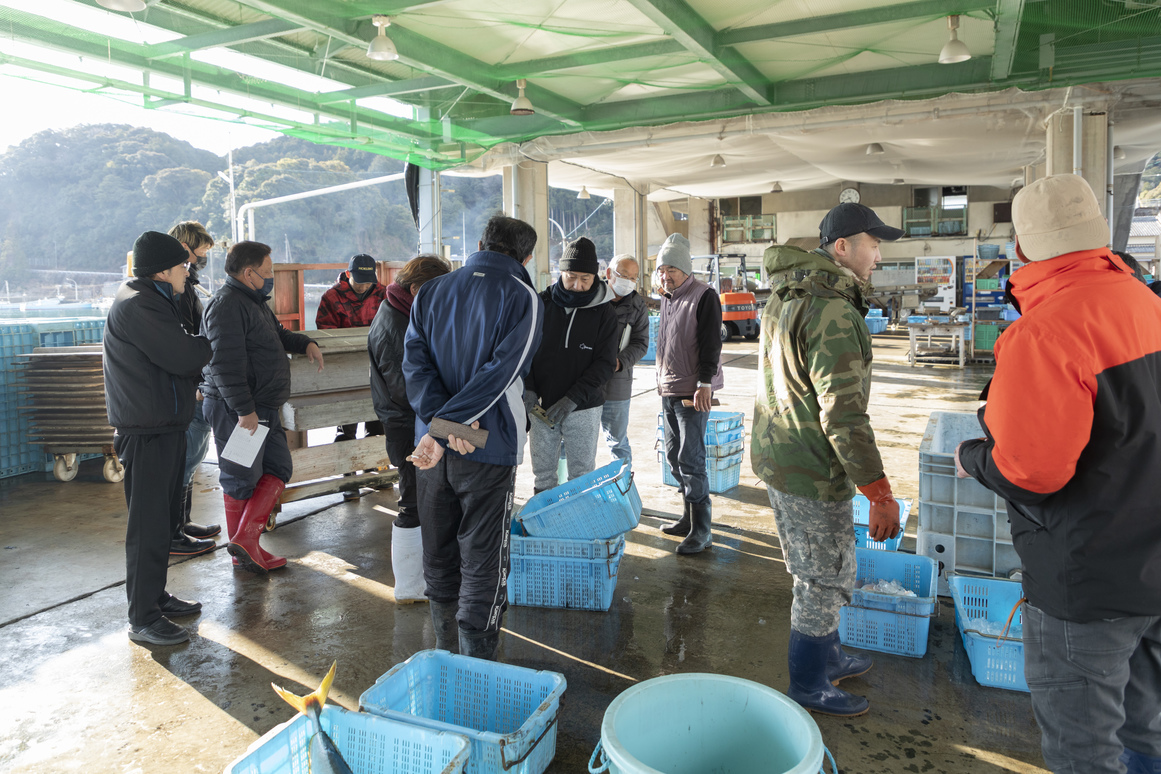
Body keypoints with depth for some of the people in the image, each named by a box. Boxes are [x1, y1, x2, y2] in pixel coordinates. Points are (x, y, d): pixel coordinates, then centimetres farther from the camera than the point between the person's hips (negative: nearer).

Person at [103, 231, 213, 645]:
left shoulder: (152, 301, 18)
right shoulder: (136, 306, -17)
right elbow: (184, 357, -21)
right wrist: (214, 340, -4)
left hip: (164, 425, 11)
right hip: (147, 432, -11)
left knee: (163, 519, 18)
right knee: (149, 525, -4)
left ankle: (155, 596, 31)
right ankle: (143, 619, 5)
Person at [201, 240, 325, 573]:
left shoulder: (254, 302, 17)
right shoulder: (227, 305, -17)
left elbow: (277, 334, 32)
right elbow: (226, 364, -25)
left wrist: (304, 343, 11)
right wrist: (245, 410, -28)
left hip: (263, 407, 10)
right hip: (237, 409, -10)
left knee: (279, 468, 11)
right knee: (242, 480, 0)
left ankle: (246, 539, 11)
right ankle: (243, 548, 13)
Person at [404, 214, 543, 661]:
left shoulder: (430, 292, 9)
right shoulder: (522, 298, -6)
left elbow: (415, 360, -4)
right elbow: (500, 372, -18)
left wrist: (438, 423, -15)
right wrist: (450, 421, -19)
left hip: (431, 445, 5)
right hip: (488, 447, -5)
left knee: (438, 556, 18)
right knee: (483, 561, 4)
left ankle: (446, 654, 33)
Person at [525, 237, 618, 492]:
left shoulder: (604, 312, -2)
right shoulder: (542, 303, 1)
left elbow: (605, 363, -6)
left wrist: (572, 399, -17)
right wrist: (527, 389, -10)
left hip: (584, 408, -1)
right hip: (541, 406, 1)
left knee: (582, 477, 4)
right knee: (543, 474, 9)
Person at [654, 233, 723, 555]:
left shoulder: (704, 296, -9)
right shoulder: (666, 298, 16)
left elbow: (711, 343, -15)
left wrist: (705, 383, -22)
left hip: (694, 392, -9)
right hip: (668, 390, 9)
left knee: (691, 459, -10)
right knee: (674, 456, 13)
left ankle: (701, 530, -3)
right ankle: (689, 517, 24)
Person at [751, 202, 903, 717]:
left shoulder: (784, 299, 11)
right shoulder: (833, 312, -23)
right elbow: (843, 412, -27)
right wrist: (879, 490, -23)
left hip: (776, 456, 10)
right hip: (812, 471, -10)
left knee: (814, 572, 23)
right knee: (826, 578, 6)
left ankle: (827, 656, 41)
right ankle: (809, 685, 22)